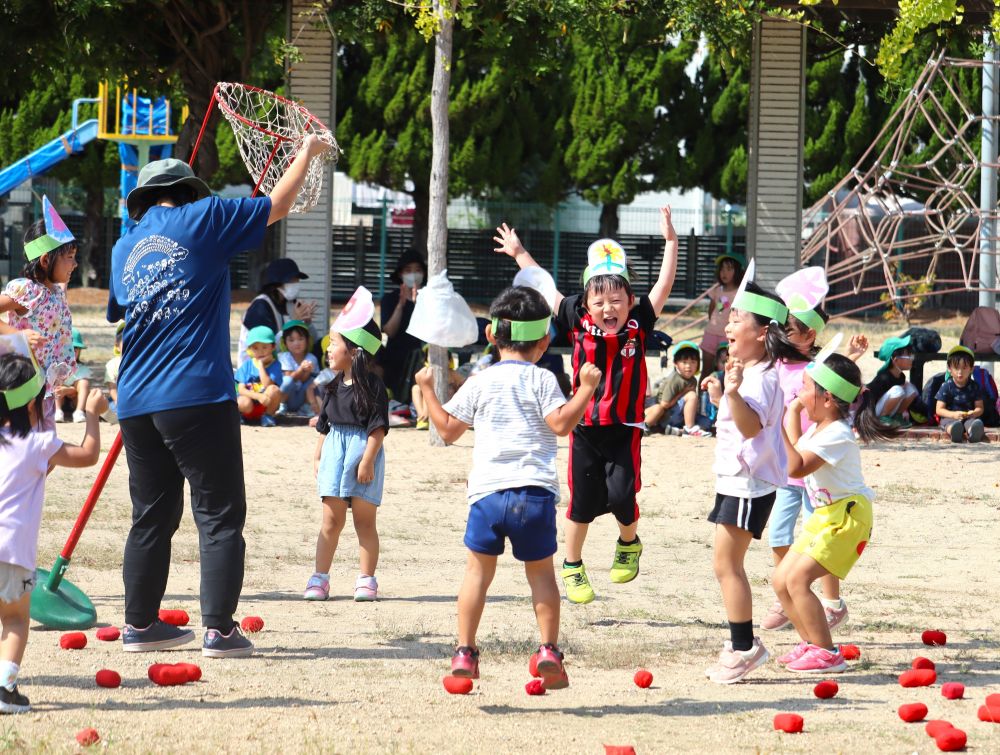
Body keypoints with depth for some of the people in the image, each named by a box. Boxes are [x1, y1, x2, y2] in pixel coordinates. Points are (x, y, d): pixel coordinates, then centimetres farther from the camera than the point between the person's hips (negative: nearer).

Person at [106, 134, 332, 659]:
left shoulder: (124, 247, 17)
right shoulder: (202, 219, 1)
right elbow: (278, 205, 6)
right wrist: (307, 152, 21)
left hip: (137, 403, 6)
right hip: (197, 395, -6)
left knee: (152, 516, 16)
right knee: (220, 515, -3)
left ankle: (139, 624, 19)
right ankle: (218, 630, -9)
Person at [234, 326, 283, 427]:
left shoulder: (275, 365, -5)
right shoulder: (247, 365, 0)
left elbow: (268, 385, -21)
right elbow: (241, 389, -9)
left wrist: (261, 365, -18)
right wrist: (258, 396, -26)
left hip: (266, 406, 0)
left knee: (274, 389, -30)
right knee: (244, 403, -36)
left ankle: (268, 416, -4)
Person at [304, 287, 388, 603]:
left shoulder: (372, 386, -8)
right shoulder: (334, 388, 12)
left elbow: (378, 427, -12)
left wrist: (367, 460, -17)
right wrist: (317, 456, 14)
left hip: (362, 450, -5)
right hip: (334, 451, 5)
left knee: (364, 520, 1)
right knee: (331, 520, 4)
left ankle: (366, 580, 7)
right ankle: (320, 578, 5)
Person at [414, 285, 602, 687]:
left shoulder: (480, 383, 9)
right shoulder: (542, 380, 2)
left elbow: (448, 429, 13)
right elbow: (561, 422, -10)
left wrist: (427, 390, 26)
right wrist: (586, 388, -3)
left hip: (487, 491, 1)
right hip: (534, 491, -1)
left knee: (478, 569, 8)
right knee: (540, 571, 10)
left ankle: (465, 650, 2)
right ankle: (548, 649, 1)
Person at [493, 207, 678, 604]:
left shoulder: (639, 324, -4)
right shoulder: (579, 322, -2)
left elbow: (663, 287, -7)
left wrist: (670, 241, -14)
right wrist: (519, 254, 17)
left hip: (625, 430, -1)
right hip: (585, 427, 1)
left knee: (621, 494, -13)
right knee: (582, 501, 8)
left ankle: (629, 543, 18)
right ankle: (572, 565, 26)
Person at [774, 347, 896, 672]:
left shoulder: (836, 436, -21)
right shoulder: (819, 428, 9)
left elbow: (796, 467, -31)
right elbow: (798, 452, 27)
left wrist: (781, 428, -30)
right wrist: (794, 414, 18)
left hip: (847, 516, -10)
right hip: (825, 514, 10)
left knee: (797, 578, -18)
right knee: (782, 579, 8)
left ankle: (827, 654, -13)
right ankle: (811, 643, 20)